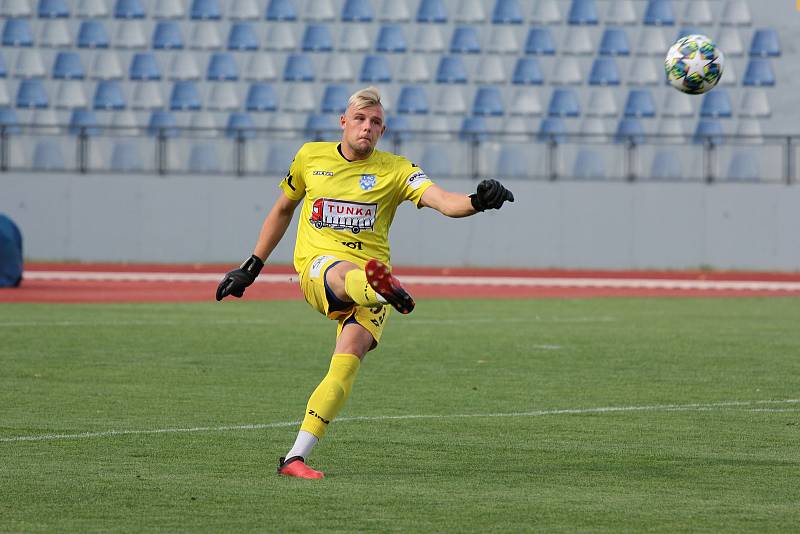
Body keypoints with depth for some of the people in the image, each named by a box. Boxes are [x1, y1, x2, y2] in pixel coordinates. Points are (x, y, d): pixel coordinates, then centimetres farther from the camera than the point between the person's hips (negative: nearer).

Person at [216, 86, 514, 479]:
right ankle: (383, 288, -79)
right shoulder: (310, 157, 12)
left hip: (371, 271, 1)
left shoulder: (394, 170, 6)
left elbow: (444, 201, -10)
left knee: (349, 358, -22)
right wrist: (252, 267, 27)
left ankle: (295, 457, -18)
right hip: (316, 269, -1)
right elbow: (282, 210, 27)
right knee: (347, 272, -39)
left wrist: (479, 202, -32)